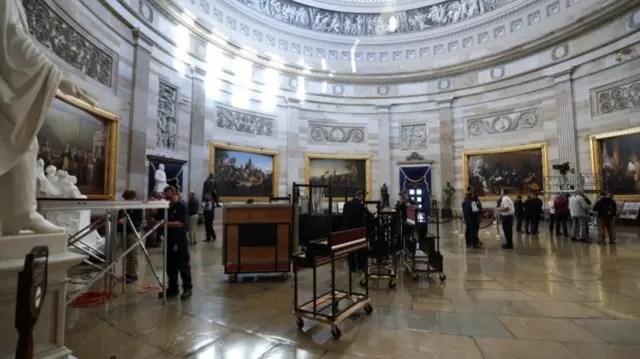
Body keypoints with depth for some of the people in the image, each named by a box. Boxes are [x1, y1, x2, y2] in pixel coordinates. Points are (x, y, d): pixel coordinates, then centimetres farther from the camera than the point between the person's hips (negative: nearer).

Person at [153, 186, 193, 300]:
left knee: (183, 265, 1)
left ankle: (187, 288, 12)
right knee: (170, 265, 14)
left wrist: (166, 223, -29)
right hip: (169, 239, 7)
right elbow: (156, 218, 13)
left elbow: (180, 223, -20)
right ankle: (172, 288, 27)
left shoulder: (182, 206, -10)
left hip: (180, 240, -7)